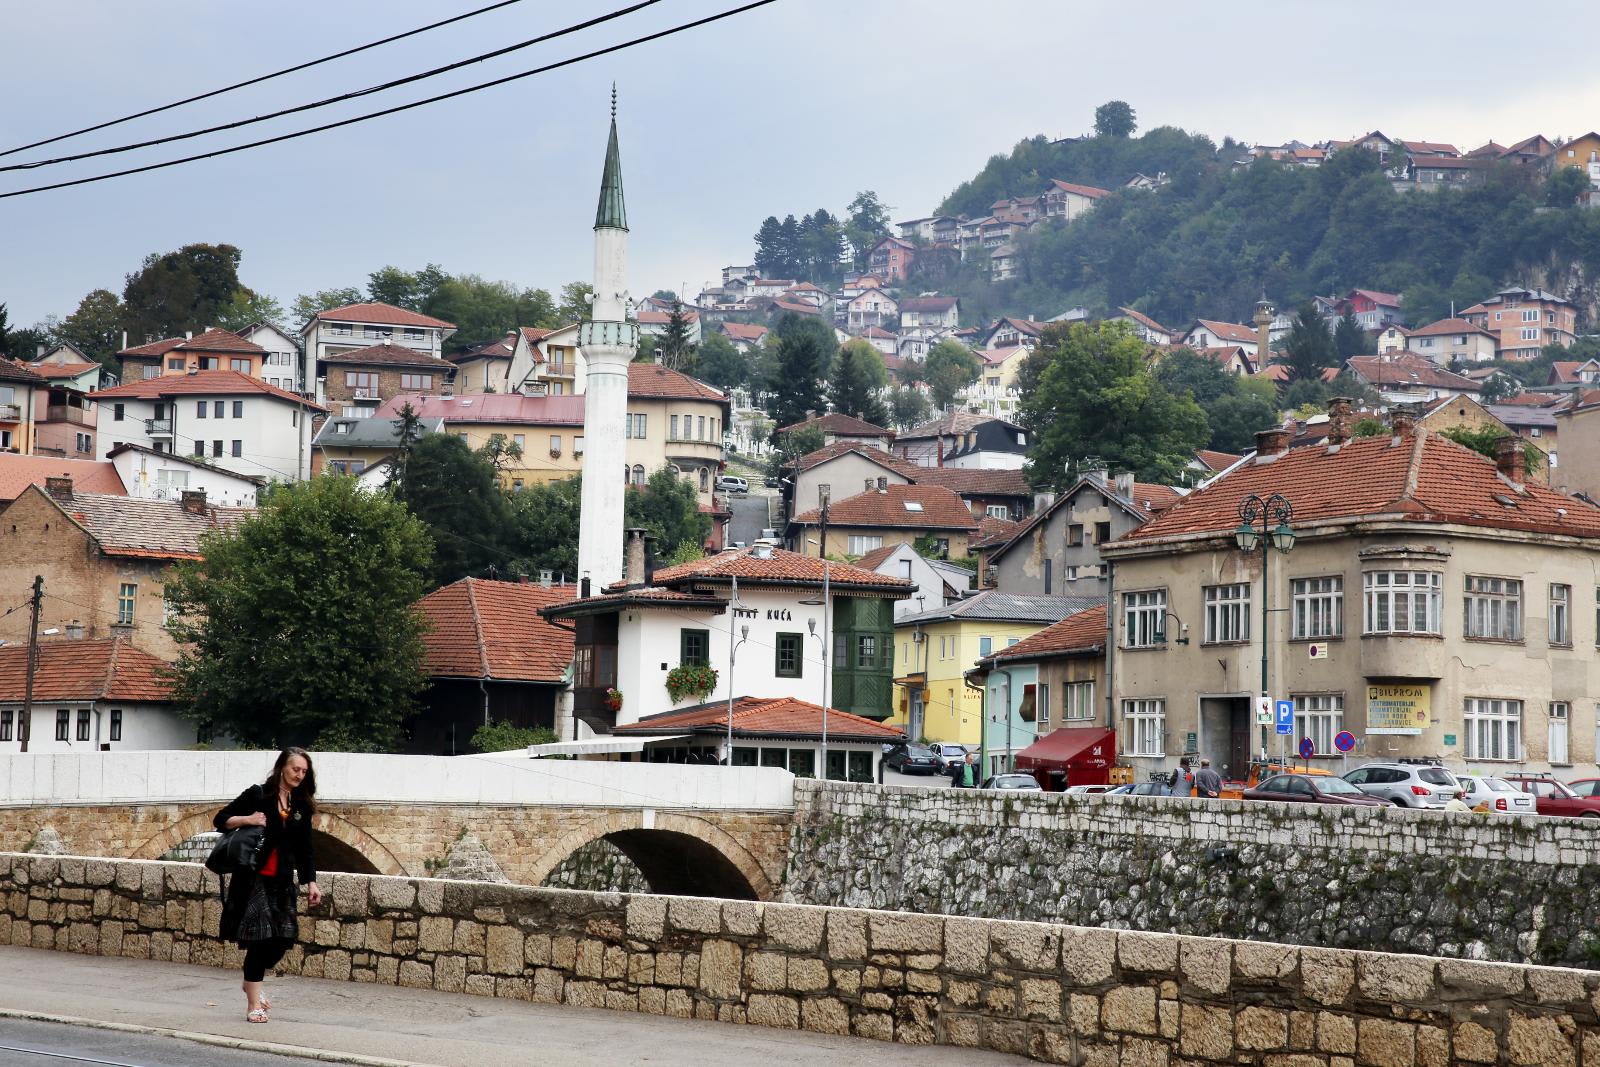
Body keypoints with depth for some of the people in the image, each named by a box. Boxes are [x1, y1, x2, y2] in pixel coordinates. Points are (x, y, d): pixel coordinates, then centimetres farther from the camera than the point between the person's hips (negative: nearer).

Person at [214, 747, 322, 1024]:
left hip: (282, 881, 5)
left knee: (284, 937, 2)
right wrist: (247, 820, -16)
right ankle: (253, 1004, 0)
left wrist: (311, 882, 6)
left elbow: (304, 848, 14)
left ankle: (252, 983, 29)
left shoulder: (302, 806, 11)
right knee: (259, 938, -7)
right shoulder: (257, 795, -3)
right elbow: (221, 820, 1)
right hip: (253, 877, -5)